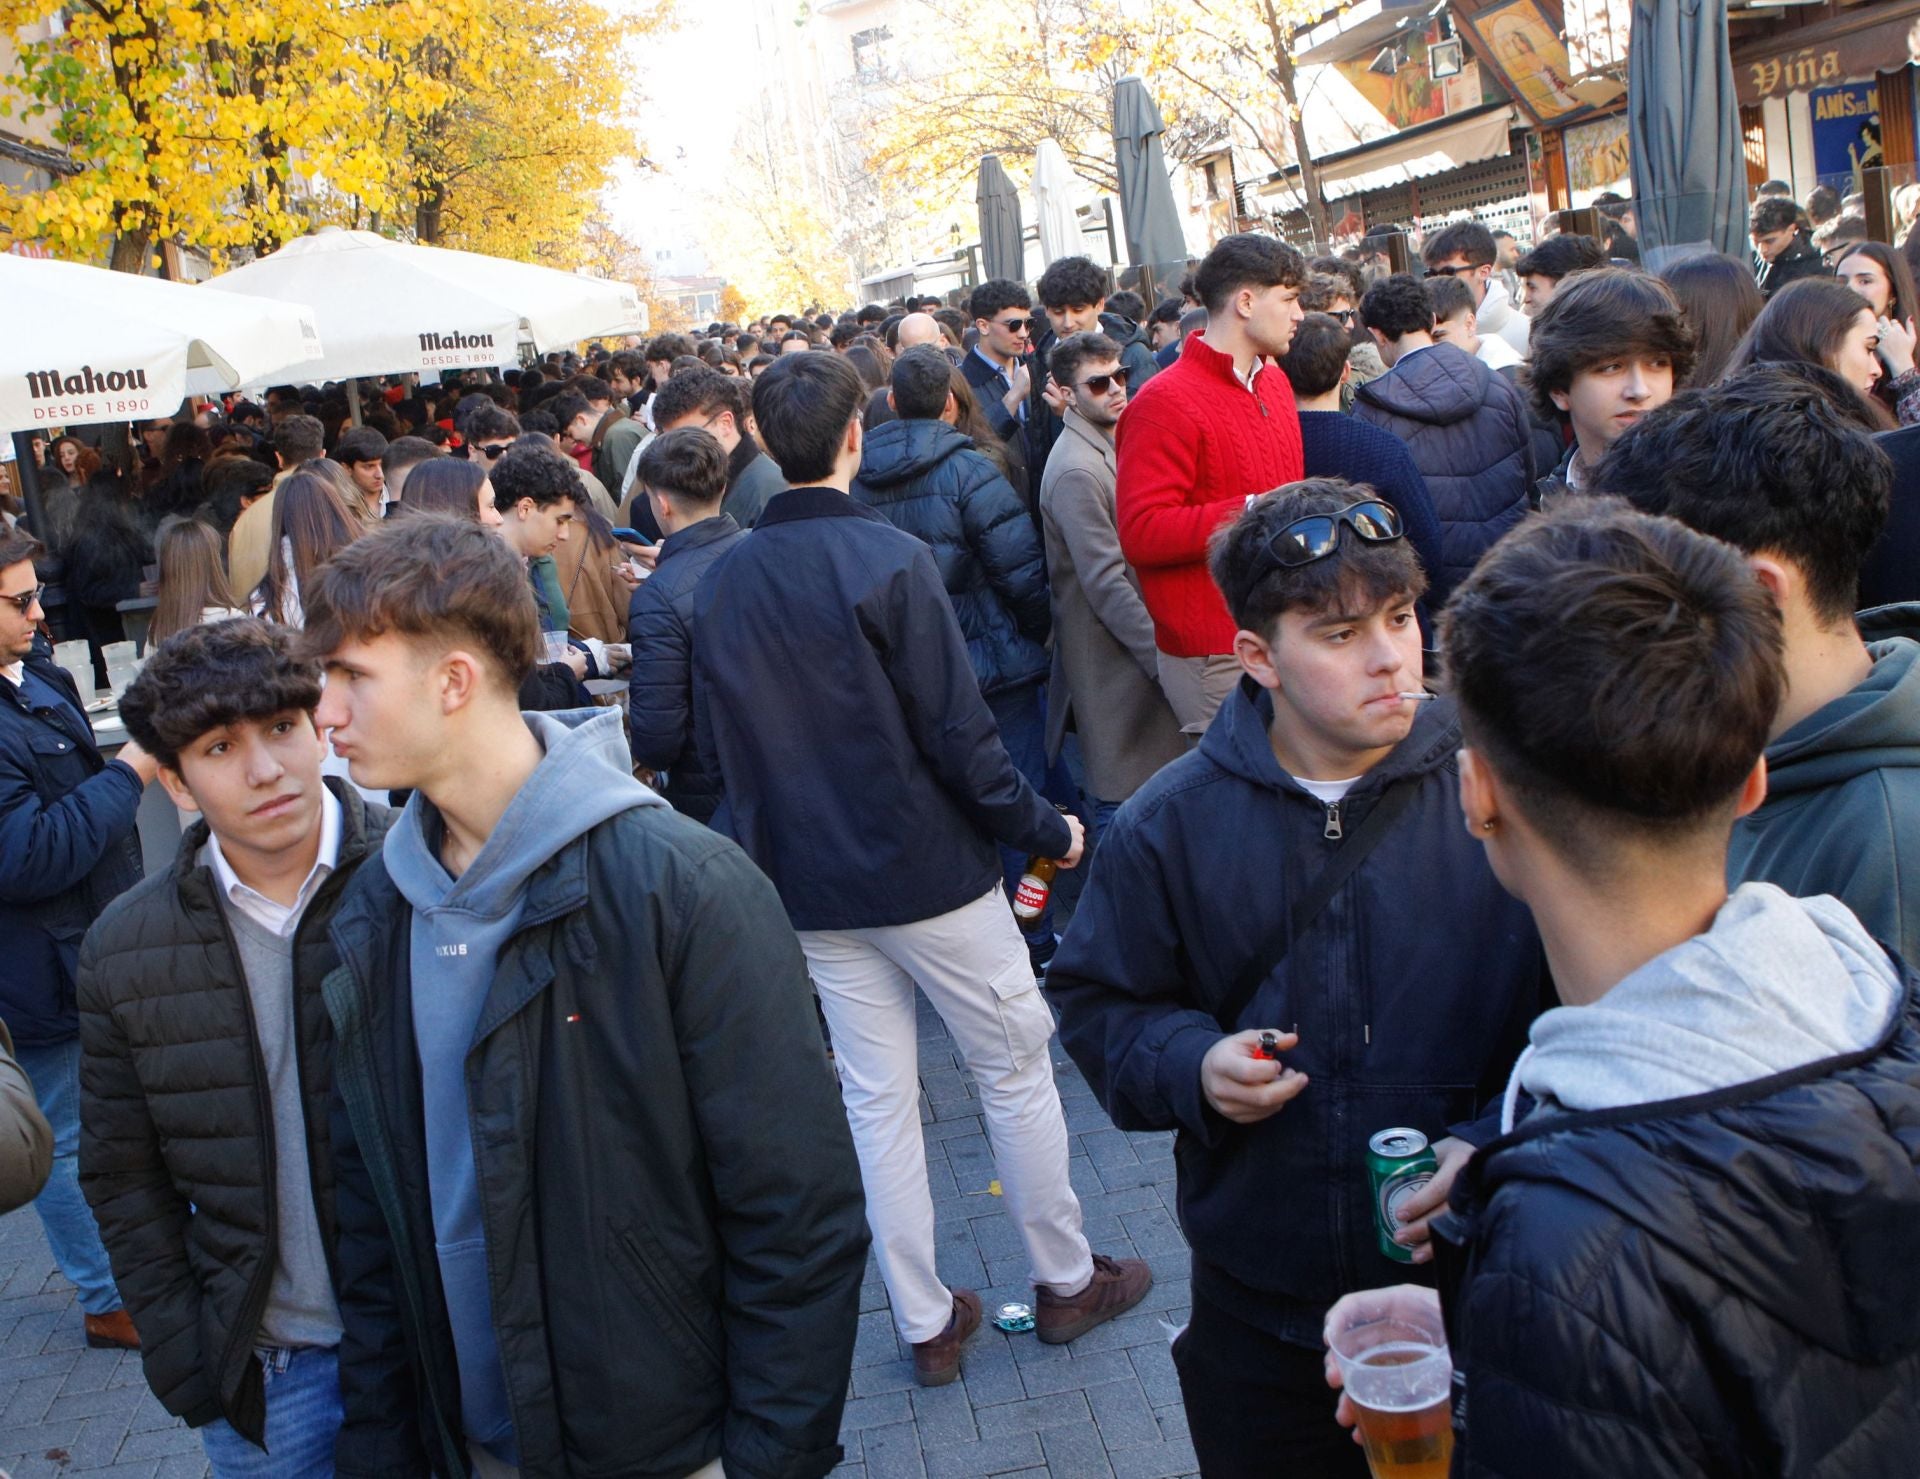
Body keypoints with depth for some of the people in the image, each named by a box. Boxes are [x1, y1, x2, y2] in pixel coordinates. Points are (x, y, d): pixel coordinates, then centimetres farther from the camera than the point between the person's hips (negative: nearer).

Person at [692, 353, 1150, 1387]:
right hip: (926, 871, -5)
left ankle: (925, 1321, 23)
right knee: (1016, 1069, 13)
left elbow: (715, 747, 7)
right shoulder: (888, 561, -17)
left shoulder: (721, 585, 0)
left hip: (812, 886, 5)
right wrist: (1044, 829, -4)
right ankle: (1065, 1281, 27)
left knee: (875, 1098, 13)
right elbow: (957, 732, -17)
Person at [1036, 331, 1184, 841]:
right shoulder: (1076, 470, -19)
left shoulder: (1106, 445, 13)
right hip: (1111, 656, -9)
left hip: (1132, 647, 9)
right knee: (1123, 797, -4)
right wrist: (1163, 656, -22)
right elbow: (1107, 584, -22)